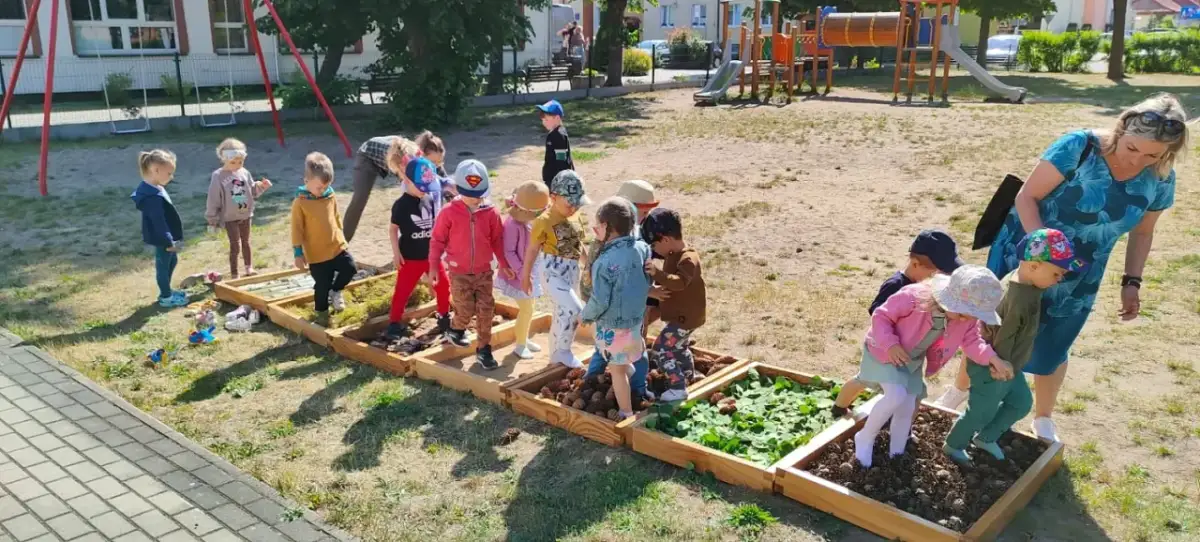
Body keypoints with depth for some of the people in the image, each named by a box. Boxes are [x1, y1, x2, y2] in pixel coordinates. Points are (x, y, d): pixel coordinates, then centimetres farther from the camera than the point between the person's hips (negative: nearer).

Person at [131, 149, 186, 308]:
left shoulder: (153, 189, 4)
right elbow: (158, 221, -27)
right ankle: (166, 297, 20)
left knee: (172, 261, 24)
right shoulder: (153, 196, -30)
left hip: (166, 238, 10)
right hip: (162, 239, -10)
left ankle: (166, 290, 40)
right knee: (163, 265, 5)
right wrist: (169, 241, -21)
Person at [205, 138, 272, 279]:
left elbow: (252, 191, 9)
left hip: (245, 215, 4)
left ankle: (249, 268, 33)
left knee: (246, 242, 18)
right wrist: (212, 219, -9)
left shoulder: (244, 173, -3)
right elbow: (213, 199, -12)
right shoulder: (218, 177, -16)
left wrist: (261, 186, -12)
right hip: (230, 217, -4)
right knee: (235, 246, -2)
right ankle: (234, 274, 9)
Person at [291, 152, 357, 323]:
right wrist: (298, 253, -8)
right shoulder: (300, 202, -14)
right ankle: (322, 312, 27)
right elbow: (297, 229, -9)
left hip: (337, 246, 4)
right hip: (316, 254, -4)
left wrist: (341, 237, 21)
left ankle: (335, 291, 21)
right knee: (322, 285, 5)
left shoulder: (331, 197, 0)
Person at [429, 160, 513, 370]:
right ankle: (455, 330, 35)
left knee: (486, 310, 2)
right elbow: (438, 240, -4)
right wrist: (434, 266, -4)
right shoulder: (450, 212, -11)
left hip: (484, 271, 2)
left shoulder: (491, 212, -6)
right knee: (466, 310, 1)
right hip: (459, 273, -2)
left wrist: (504, 263, 4)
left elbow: (497, 240, 5)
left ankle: (484, 349, 15)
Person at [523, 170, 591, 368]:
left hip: (572, 270, 7)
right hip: (553, 271, -7)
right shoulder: (544, 221, -17)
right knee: (575, 309, -18)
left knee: (563, 312, 17)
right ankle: (563, 350, 0)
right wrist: (526, 276, -3)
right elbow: (532, 249, -9)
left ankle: (556, 353, 32)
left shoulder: (575, 216, 3)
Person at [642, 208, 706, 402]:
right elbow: (668, 276, 19)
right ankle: (688, 379, 46)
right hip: (679, 314, 10)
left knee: (660, 350, -10)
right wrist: (652, 289, 2)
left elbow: (680, 282, -42)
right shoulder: (672, 255, 3)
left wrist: (658, 273, -55)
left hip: (685, 317, -10)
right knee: (680, 348, 26)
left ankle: (678, 388, -4)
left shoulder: (688, 259, -27)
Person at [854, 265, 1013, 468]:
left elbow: (972, 341, -5)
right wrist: (890, 344, -36)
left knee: (906, 408, 8)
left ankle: (896, 455, 28)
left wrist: (993, 359, -24)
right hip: (884, 353, -6)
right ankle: (865, 438, -4)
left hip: (912, 361, 7)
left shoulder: (966, 319, -15)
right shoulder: (914, 297, -34)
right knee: (896, 396, -26)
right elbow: (881, 316, -25)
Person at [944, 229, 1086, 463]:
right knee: (982, 411, 10)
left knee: (1022, 402, 23)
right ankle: (953, 445, 32)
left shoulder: (1021, 280, -6)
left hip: (1009, 366, 9)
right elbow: (1002, 340, -26)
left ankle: (985, 438, 39)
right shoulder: (1019, 301, -34)